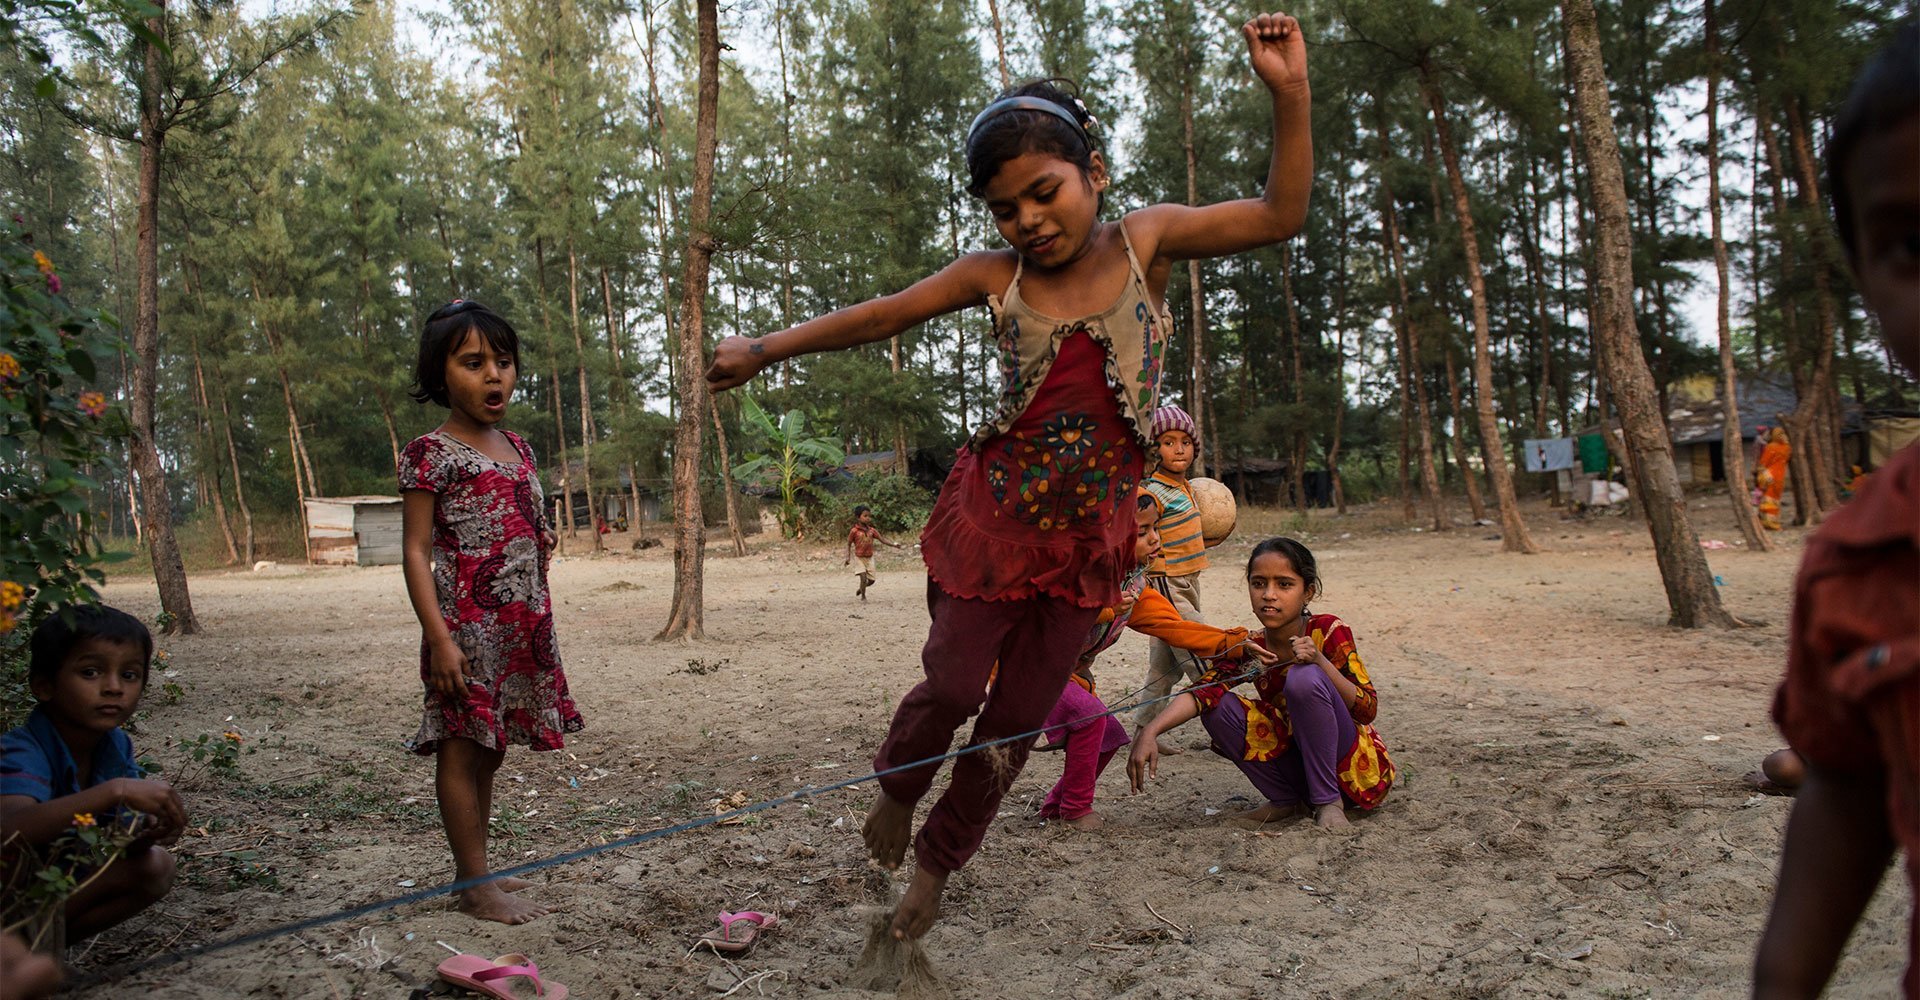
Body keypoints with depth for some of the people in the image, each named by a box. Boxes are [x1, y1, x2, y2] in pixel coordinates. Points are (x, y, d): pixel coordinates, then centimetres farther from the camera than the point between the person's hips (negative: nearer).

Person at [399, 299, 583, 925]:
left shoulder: (516, 448, 13)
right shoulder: (431, 453, -9)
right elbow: (417, 550, -12)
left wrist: (539, 542, 7)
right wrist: (439, 637, -18)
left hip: (520, 626, 8)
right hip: (466, 626, -7)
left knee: (489, 749, 14)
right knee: (462, 749, -1)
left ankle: (477, 871, 25)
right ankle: (475, 886, 6)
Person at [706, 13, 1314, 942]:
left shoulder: (1144, 240, -3)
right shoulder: (995, 276, -4)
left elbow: (1279, 215, -3)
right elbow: (879, 315, 2)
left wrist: (1289, 94, -16)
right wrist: (765, 348, 4)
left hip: (1087, 535, 1)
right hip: (991, 517, -1)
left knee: (1019, 715, 9)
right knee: (952, 681, -1)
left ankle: (938, 857, 31)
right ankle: (897, 789, 34)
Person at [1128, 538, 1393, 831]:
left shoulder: (1328, 631, -14)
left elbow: (1368, 709, -16)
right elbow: (1203, 691, -22)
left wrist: (1320, 662, -31)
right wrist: (1149, 733, -38)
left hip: (1355, 766, -4)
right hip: (1296, 762, 4)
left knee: (1304, 678, -28)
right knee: (1219, 709, -17)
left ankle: (1328, 800, -15)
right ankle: (1286, 800, 0)